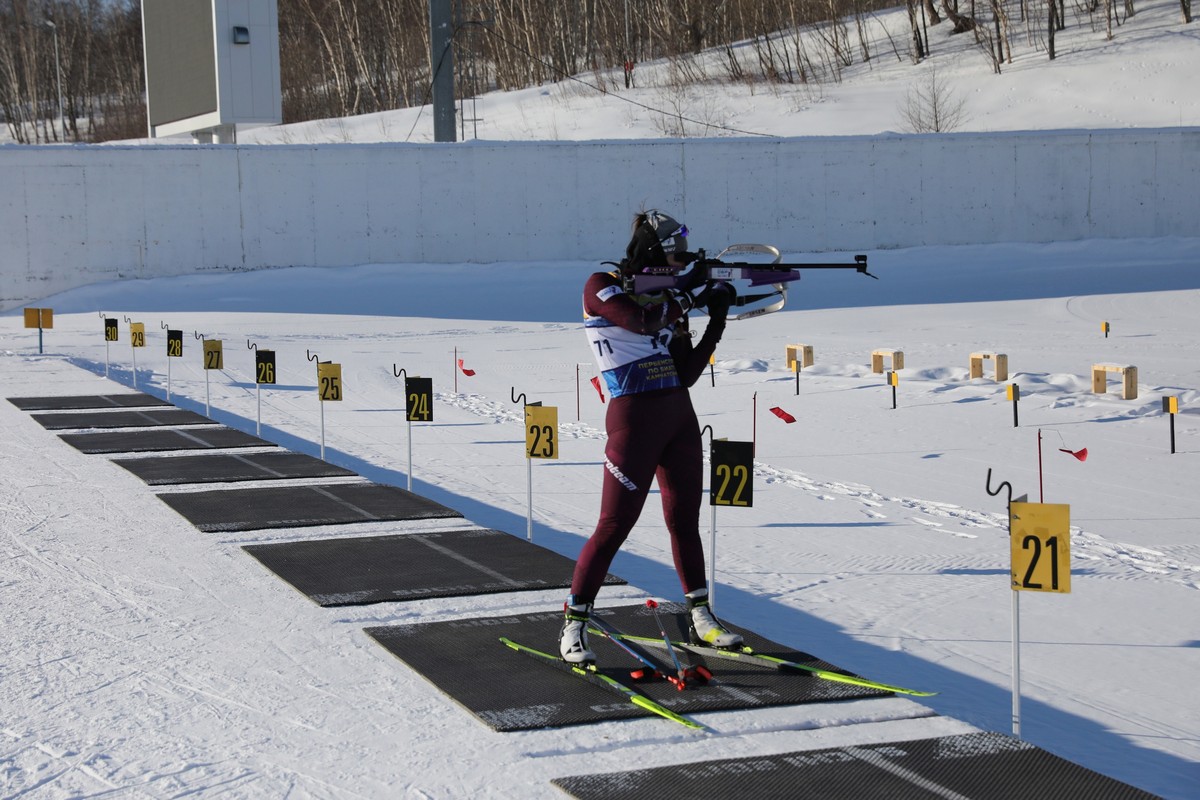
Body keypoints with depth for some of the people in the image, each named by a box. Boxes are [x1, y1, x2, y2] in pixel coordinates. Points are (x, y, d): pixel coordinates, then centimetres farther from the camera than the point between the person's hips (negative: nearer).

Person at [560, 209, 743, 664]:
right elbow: (641, 322, -24)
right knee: (615, 524, -7)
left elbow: (687, 374, 9)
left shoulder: (666, 298, 13)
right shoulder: (602, 287, -4)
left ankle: (701, 619, 20)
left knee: (685, 520, 11)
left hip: (680, 417, 7)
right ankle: (573, 625, 1)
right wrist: (691, 293, -12)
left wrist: (717, 321, 0)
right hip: (634, 418, -6)